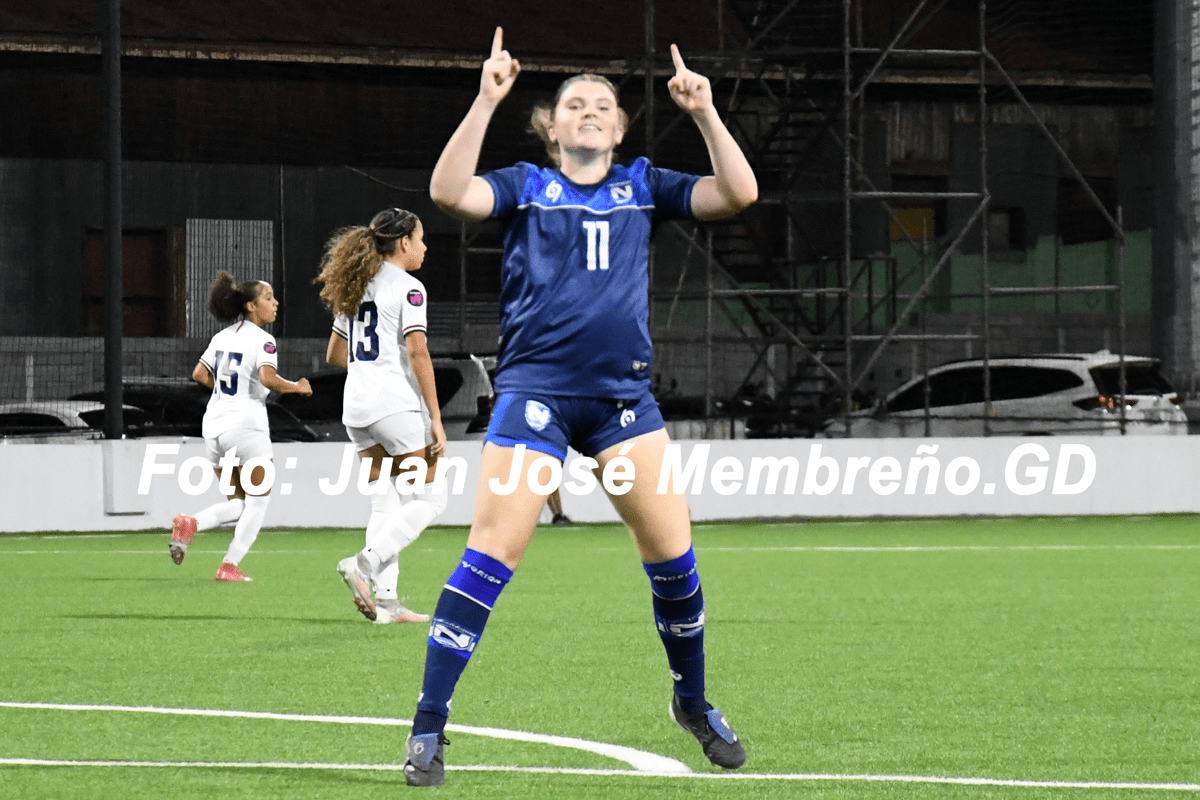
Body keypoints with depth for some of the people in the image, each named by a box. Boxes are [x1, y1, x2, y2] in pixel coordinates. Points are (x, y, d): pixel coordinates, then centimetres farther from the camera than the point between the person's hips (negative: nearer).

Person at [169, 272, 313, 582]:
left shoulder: (223, 336, 12)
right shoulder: (262, 340, -9)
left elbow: (199, 374, 12)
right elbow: (268, 379, -23)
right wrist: (298, 387, -7)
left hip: (213, 425, 7)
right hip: (246, 426, -7)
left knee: (237, 503, 16)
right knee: (258, 501, 6)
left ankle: (190, 524, -10)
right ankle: (230, 566, -1)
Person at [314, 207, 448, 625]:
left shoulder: (355, 288, 17)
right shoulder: (408, 288, -7)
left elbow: (334, 354, 23)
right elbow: (417, 352, -14)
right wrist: (435, 418, -14)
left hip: (356, 405, 8)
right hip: (396, 403, -8)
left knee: (384, 502, 11)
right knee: (432, 496, -1)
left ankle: (386, 598, 3)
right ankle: (364, 563, -16)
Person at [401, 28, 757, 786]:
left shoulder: (643, 185, 14)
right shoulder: (525, 186, 7)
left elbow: (738, 193, 3)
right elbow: (450, 191, -12)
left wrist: (705, 112, -7)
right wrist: (486, 101, -18)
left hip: (624, 395, 3)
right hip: (535, 388, -3)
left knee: (672, 550, 0)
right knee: (492, 554, -11)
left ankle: (693, 701, 24)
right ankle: (428, 729, -9)